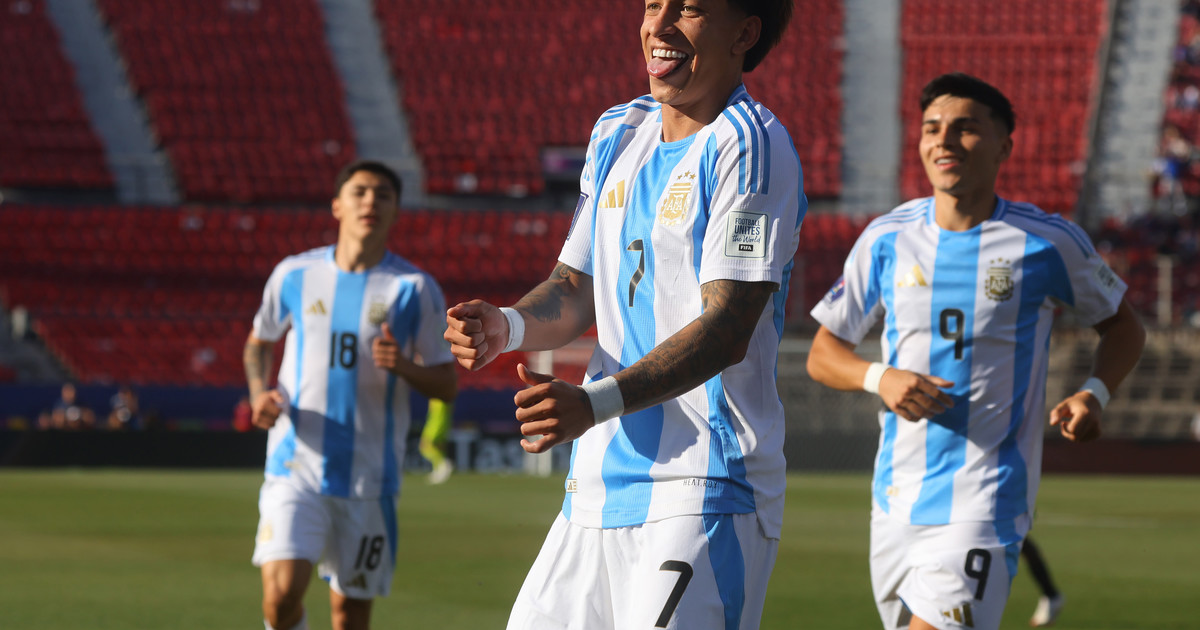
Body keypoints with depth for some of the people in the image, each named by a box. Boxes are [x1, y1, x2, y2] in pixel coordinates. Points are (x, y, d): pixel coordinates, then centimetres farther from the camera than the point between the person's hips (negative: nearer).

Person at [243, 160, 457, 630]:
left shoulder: (415, 289, 0)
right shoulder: (295, 274, 4)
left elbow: (447, 384, 2)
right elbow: (259, 341, 21)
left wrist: (404, 366, -19)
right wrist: (259, 394, 1)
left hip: (369, 476, 0)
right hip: (296, 465, 0)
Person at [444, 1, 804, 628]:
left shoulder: (751, 146, -11)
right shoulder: (617, 133, 15)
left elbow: (727, 330, -19)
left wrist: (596, 403, -30)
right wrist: (506, 326, -1)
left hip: (703, 493, -7)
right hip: (597, 487, 8)